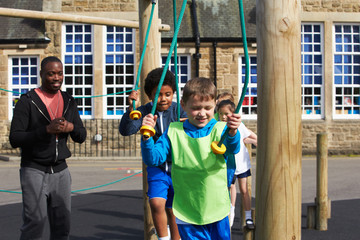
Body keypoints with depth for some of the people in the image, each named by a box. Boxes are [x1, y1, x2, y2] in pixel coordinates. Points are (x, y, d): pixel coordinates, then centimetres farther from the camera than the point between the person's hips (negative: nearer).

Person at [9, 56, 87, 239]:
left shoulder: (69, 102, 10)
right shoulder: (27, 102, -6)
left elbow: (81, 137, 13)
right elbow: (14, 139, -12)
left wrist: (71, 127, -11)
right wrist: (47, 130, -23)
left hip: (60, 171, 5)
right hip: (34, 170, -5)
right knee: (35, 223, -10)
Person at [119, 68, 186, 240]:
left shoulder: (179, 111, -7)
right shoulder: (145, 112, -6)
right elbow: (125, 130, -18)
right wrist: (131, 108, -33)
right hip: (156, 167, 0)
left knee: (173, 211, 9)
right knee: (156, 202, -21)